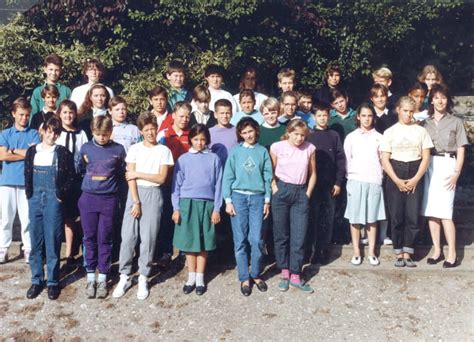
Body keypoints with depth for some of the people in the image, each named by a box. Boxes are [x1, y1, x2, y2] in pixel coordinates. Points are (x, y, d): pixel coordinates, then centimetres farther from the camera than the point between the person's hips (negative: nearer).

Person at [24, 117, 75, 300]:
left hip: (54, 200, -3)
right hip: (35, 200, 3)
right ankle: (36, 280, 17)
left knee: (52, 241, -1)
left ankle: (53, 281, 9)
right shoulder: (32, 151, 9)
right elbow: (27, 174, 13)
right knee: (35, 241, 7)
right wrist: (29, 193, 2)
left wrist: (62, 195, -7)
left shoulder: (63, 152, 1)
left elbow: (71, 176, 0)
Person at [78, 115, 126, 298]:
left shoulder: (118, 150, 0)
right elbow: (80, 169, 16)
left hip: (108, 199, -1)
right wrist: (91, 178, 3)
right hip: (88, 198, 1)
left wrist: (109, 179, -3)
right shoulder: (86, 148, 4)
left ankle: (102, 278, 14)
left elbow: (122, 173, 10)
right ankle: (91, 277, 16)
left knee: (104, 239, 4)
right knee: (89, 238, 6)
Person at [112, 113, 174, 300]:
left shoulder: (164, 151, 3)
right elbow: (130, 177, -2)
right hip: (135, 193, 1)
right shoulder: (134, 149, 5)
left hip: (153, 194, 0)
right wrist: (136, 202, -10)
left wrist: (138, 174, -6)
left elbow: (161, 178, -4)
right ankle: (125, 276, 8)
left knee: (148, 238, 0)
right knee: (128, 236, -3)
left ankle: (143, 278, 10)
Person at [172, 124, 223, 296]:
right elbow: (176, 184, 5)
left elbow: (218, 185, 4)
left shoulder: (214, 158, 4)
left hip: (206, 203, 0)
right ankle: (191, 277, 16)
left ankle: (200, 278, 15)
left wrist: (216, 209, 0)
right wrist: (176, 208, 0)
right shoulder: (183, 159, 5)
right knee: (189, 241, 4)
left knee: (203, 242, 5)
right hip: (187, 203, 0)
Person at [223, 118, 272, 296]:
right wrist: (228, 200, -2)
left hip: (258, 197, 0)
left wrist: (267, 200, 4)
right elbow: (228, 176, 5)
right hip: (238, 196, 0)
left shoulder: (263, 151, 7)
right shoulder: (235, 151, 5)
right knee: (240, 240, 1)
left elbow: (267, 177, 8)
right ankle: (244, 278, 10)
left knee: (257, 239, -3)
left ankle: (256, 275, 15)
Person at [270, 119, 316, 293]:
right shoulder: (277, 147, -3)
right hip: (282, 191, -1)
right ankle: (285, 272, 19)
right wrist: (274, 188, -6)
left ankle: (295, 275, 9)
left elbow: (312, 174, 10)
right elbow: (271, 171, 4)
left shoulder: (310, 148, 2)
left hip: (301, 193, 1)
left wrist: (308, 194, 4)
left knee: (299, 236, 0)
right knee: (281, 234, 6)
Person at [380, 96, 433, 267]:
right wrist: (397, 181, -9)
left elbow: (426, 158, 3)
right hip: (395, 178, 0)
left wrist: (415, 179, -7)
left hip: (415, 178, 1)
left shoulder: (421, 131, 6)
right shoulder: (390, 132, 4)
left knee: (413, 217, -3)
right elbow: (385, 160, 0)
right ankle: (399, 254, 11)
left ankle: (407, 254, 7)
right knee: (396, 217, 1)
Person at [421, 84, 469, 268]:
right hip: (428, 166, 4)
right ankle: (437, 250, 13)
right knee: (430, 210, 3)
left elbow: (461, 150, 3)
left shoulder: (456, 122, 6)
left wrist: (456, 173, -7)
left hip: (446, 165, -3)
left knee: (444, 211, -10)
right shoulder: (426, 123, 13)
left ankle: (452, 254, -3)